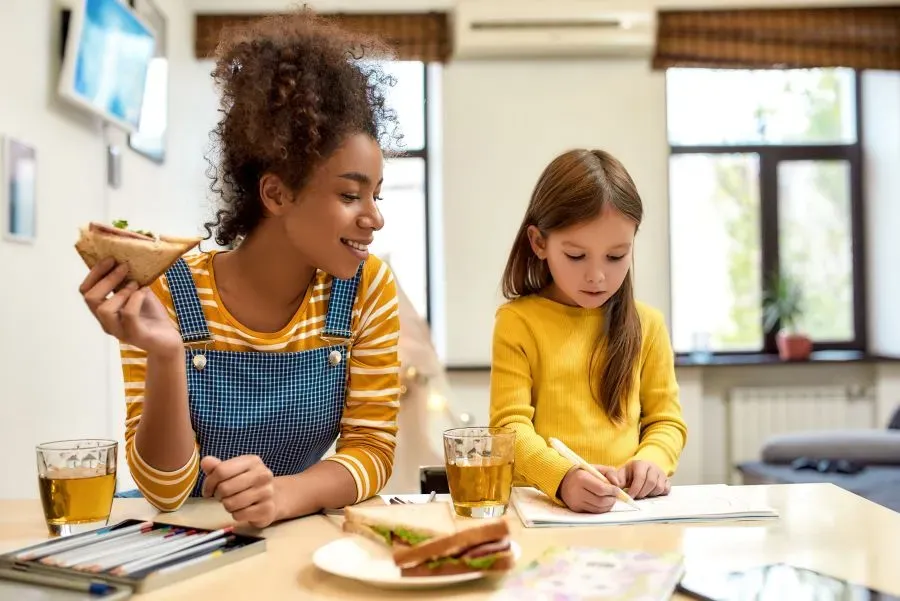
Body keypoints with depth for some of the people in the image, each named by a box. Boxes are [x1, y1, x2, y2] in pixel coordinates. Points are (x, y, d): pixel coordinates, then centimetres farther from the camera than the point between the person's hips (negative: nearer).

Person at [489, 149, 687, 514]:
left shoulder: (647, 325, 9)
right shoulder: (517, 321, 0)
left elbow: (666, 420, 14)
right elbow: (510, 425, -7)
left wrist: (652, 459, -8)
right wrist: (562, 477, -24)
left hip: (627, 505, 1)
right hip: (540, 504, -1)